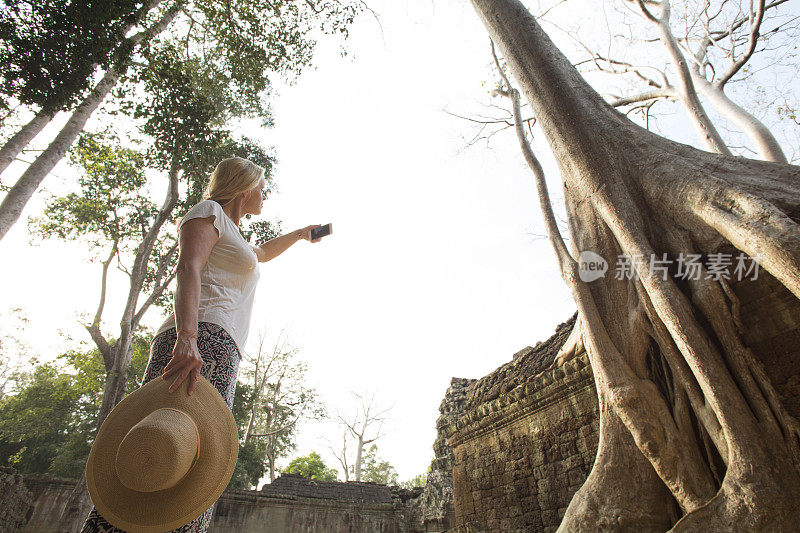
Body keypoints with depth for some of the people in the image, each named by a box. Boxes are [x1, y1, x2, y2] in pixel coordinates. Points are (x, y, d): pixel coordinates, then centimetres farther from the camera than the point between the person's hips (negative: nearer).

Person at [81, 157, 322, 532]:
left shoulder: (233, 239, 36)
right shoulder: (210, 212, 8)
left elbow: (264, 253, 59)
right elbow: (187, 268, -10)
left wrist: (301, 233, 69)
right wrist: (187, 336, -26)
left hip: (219, 353, 9)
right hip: (204, 338, -9)